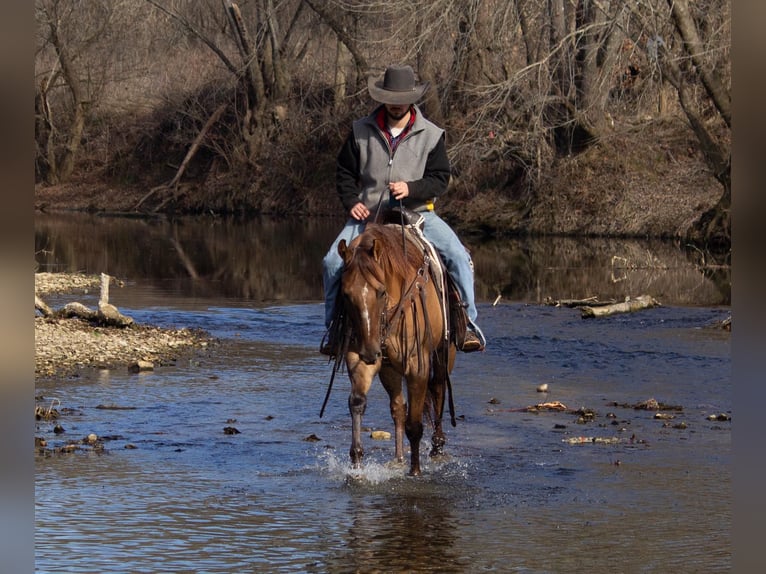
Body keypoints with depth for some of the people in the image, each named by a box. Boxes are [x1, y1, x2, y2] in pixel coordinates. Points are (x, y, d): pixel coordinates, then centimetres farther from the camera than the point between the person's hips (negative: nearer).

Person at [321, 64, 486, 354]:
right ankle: (335, 327, 3)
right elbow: (344, 172, 11)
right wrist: (351, 202, -7)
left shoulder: (431, 135, 1)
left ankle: (468, 322, -6)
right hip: (368, 215, 1)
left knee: (458, 256, -20)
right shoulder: (361, 131, 4)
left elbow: (440, 179, -1)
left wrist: (411, 188, -19)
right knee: (332, 262, -16)